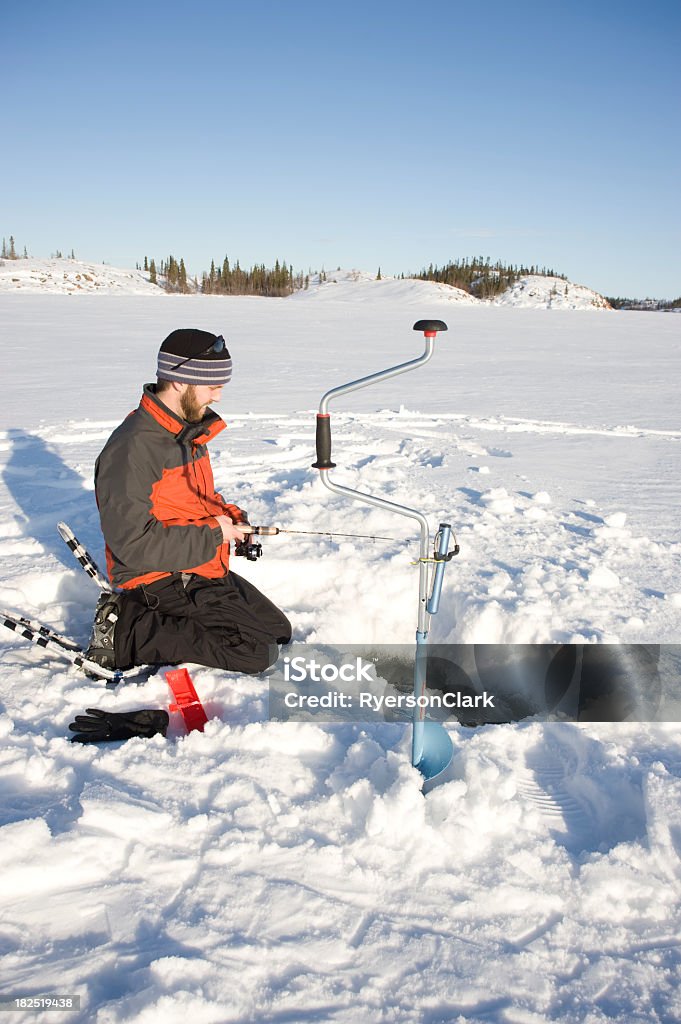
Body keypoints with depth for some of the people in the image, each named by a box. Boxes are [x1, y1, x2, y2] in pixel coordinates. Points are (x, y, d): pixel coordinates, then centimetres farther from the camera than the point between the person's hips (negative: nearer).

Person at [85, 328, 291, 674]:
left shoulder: (190, 429, 8)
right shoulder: (132, 448, -22)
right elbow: (134, 544, -27)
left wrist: (230, 515, 2)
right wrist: (213, 534, -19)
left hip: (204, 571, 10)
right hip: (160, 581, -9)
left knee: (279, 631, 13)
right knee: (257, 653, -16)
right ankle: (125, 629, -8)